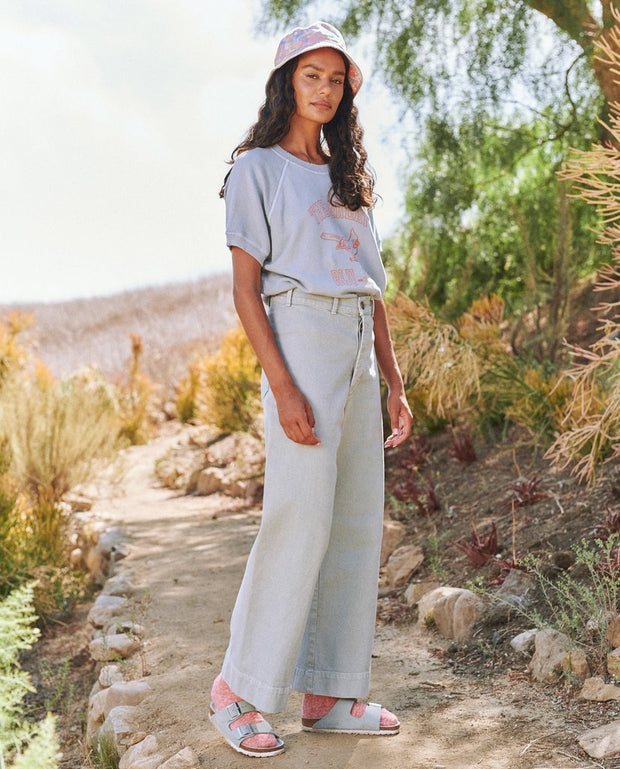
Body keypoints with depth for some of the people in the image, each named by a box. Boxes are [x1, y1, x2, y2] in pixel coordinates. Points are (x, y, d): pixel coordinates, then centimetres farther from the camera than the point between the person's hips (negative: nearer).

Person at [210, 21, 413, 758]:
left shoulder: (348, 177, 21)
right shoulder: (257, 168, 3)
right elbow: (244, 288, -6)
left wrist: (395, 385, 11)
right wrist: (282, 386, -17)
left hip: (360, 355, 7)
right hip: (301, 342, -7)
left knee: (357, 523, 3)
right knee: (300, 517, -12)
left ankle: (330, 695, 12)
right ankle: (237, 687, 2)